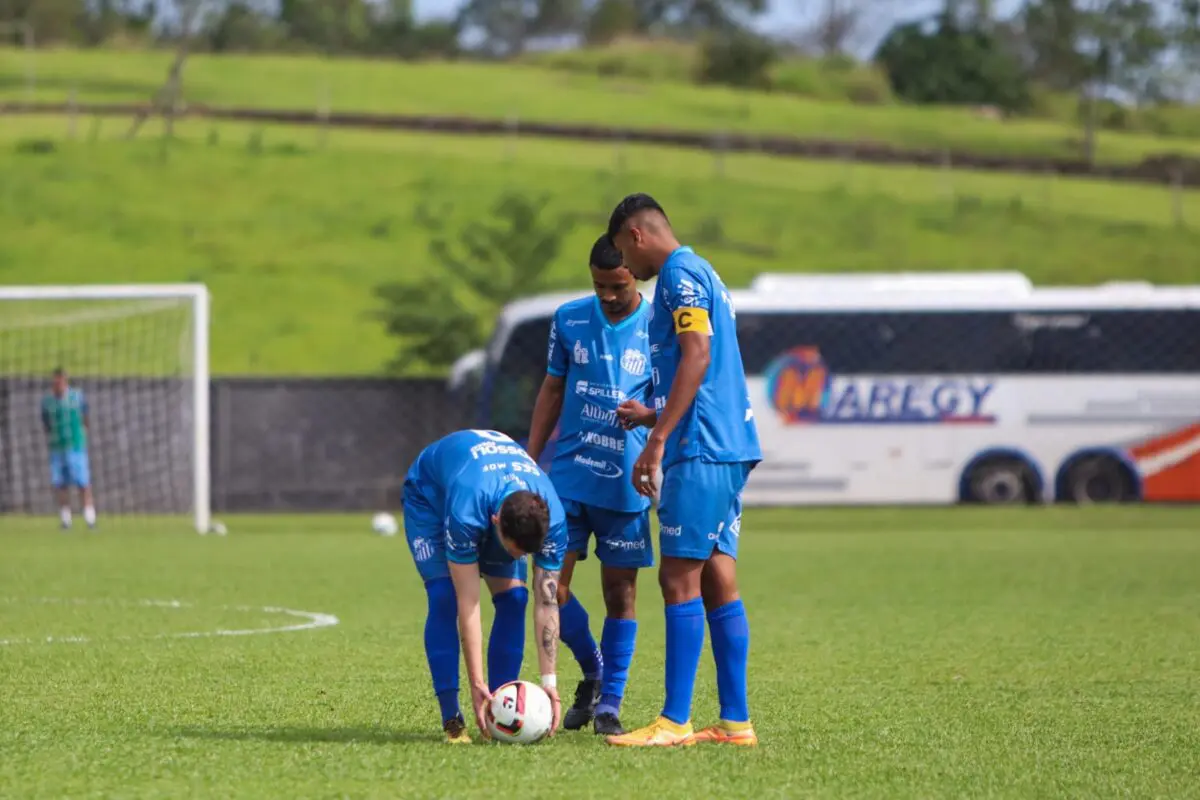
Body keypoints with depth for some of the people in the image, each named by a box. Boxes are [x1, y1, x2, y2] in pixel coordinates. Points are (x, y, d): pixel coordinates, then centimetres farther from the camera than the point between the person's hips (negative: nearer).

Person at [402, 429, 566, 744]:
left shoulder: (553, 519, -35)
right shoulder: (465, 512, -47)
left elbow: (546, 603, -26)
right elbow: (468, 603, -41)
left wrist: (549, 682, -27)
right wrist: (477, 684, -39)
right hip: (431, 492, -4)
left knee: (513, 598, -15)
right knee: (444, 596, -23)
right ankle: (451, 718, -19)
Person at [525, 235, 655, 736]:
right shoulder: (569, 319, 5)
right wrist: (529, 462, 11)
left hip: (626, 483, -3)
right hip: (568, 474, 3)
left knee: (620, 591, 1)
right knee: (550, 585, -3)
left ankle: (609, 704, 10)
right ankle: (592, 672, 21)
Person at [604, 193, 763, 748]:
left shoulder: (680, 274, -8)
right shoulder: (698, 273, 22)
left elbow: (697, 356, -19)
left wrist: (656, 441, -20)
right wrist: (654, 416, 30)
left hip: (700, 452, -10)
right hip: (729, 447, 10)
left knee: (680, 579, -9)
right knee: (717, 581, 8)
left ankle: (675, 722, -11)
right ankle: (735, 721, 7)